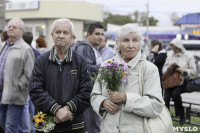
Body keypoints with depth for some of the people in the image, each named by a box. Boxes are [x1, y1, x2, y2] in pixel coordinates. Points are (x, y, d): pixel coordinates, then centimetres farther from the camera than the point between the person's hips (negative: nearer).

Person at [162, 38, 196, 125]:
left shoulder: (188, 56, 2)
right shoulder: (170, 55, 12)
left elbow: (193, 71, 1)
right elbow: (164, 70, 13)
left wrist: (184, 70, -17)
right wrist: (169, 67, -10)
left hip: (182, 82, -3)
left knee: (175, 94, -31)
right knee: (166, 97, -20)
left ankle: (181, 115, -10)